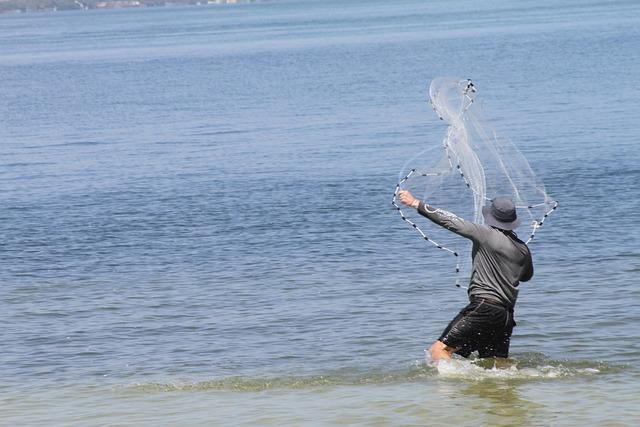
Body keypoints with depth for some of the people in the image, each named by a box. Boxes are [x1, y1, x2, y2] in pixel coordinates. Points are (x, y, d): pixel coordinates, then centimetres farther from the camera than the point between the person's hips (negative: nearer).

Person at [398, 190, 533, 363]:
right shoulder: (523, 249, 13)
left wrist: (416, 204, -5)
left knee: (438, 350, -11)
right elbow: (527, 275, 33)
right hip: (507, 314, 7)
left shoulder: (486, 234, -6)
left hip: (484, 307, -7)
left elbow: (451, 222, -9)